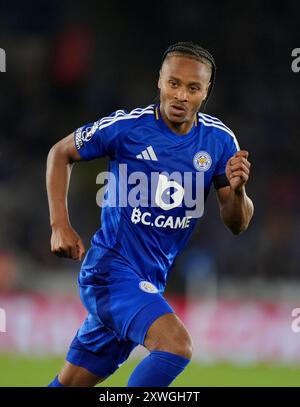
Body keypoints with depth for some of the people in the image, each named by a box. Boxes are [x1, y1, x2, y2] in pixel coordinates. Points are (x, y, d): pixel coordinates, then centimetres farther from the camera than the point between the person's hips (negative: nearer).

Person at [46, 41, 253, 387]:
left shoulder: (219, 141, -1)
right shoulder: (125, 127, -13)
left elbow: (237, 224, 3)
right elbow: (61, 153, 4)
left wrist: (237, 190, -20)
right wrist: (60, 226, -4)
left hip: (151, 280, 6)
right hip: (111, 266, -6)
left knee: (71, 384, 14)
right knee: (177, 345, -28)